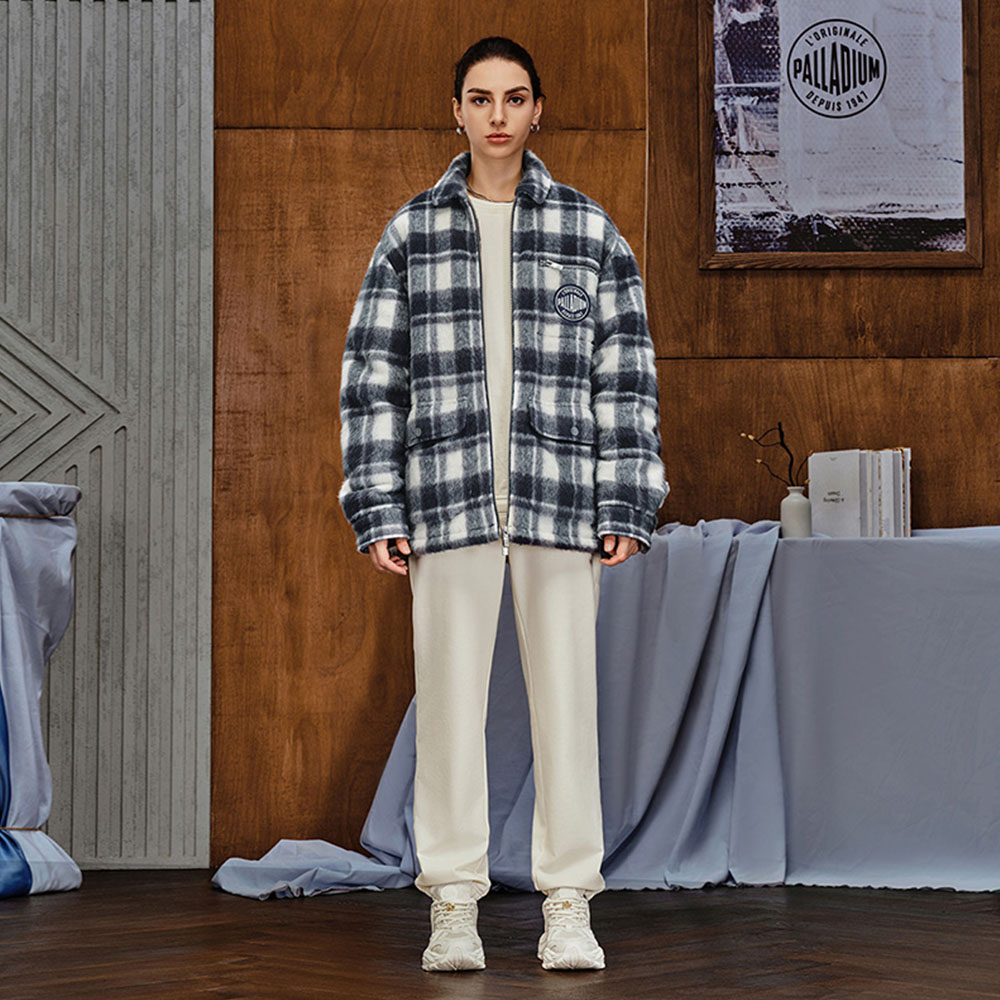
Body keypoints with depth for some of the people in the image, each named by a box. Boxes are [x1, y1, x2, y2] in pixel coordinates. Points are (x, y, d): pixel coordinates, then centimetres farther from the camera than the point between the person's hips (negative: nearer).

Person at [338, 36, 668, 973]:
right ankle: (453, 908, 8)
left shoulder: (589, 229, 7)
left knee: (565, 695, 1)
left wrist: (626, 505, -1)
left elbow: (626, 371, 6)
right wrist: (377, 510, -2)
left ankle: (569, 908, 8)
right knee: (450, 698, 1)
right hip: (448, 499, 0)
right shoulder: (411, 232, 7)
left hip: (560, 501, 0)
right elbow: (372, 374, 5)